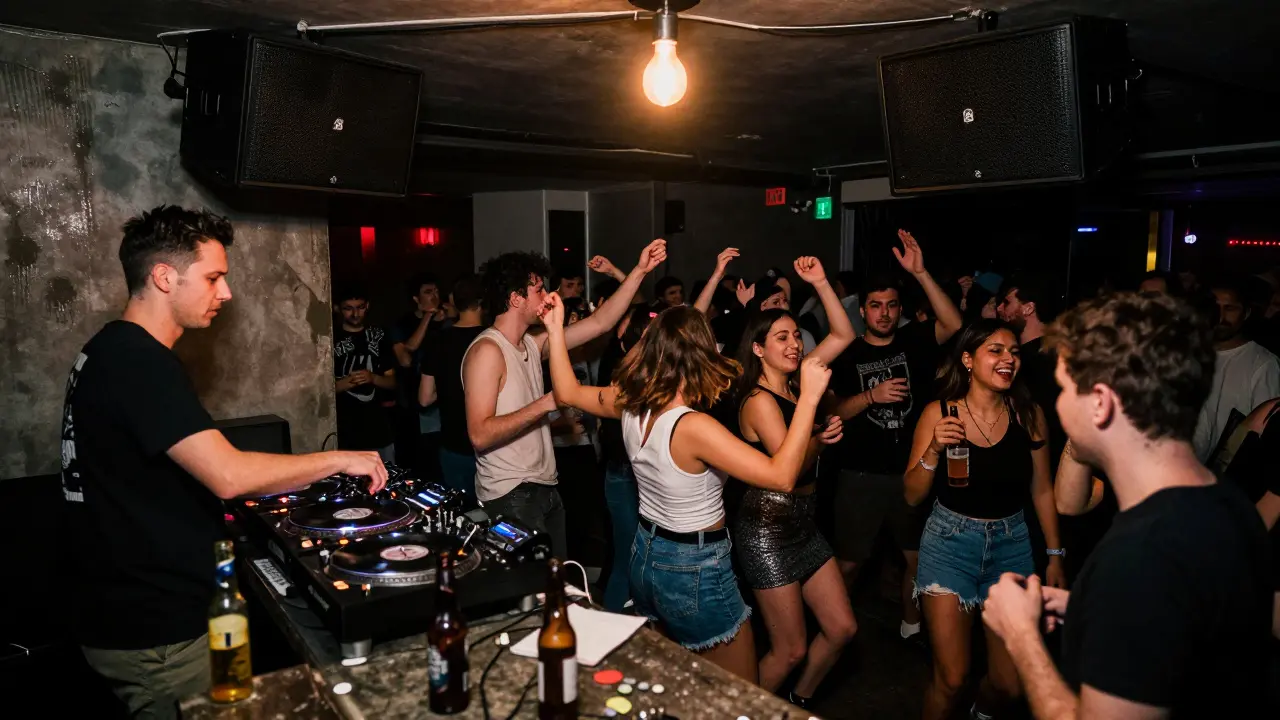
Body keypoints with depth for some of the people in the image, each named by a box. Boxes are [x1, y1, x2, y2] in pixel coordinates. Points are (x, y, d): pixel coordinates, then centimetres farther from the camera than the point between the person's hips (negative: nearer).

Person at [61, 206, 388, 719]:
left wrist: (268, 488, 16)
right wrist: (339, 460, -18)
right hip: (152, 628, -10)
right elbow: (228, 475, -30)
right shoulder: (139, 360, -22)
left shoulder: (112, 351, 11)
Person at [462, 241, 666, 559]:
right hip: (511, 496, -8)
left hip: (544, 488, 8)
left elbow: (599, 323, 10)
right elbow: (480, 434, -24)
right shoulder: (487, 351, -16)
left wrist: (639, 271, 7)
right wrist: (546, 403, -24)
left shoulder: (532, 344, 8)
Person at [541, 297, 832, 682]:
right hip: (695, 572, -8)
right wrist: (808, 398, -31)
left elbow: (568, 392, 11)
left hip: (645, 556, 8)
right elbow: (781, 476, -32)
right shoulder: (692, 427, -29)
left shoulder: (630, 404, -7)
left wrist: (556, 328, 15)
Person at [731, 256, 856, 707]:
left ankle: (801, 700, 36)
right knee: (791, 650, 2)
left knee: (842, 628, 13)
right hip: (769, 528, -8)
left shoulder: (795, 383, 5)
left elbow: (843, 335, 7)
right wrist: (819, 440, -32)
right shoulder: (759, 400, -16)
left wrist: (820, 283, 0)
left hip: (804, 523, 8)